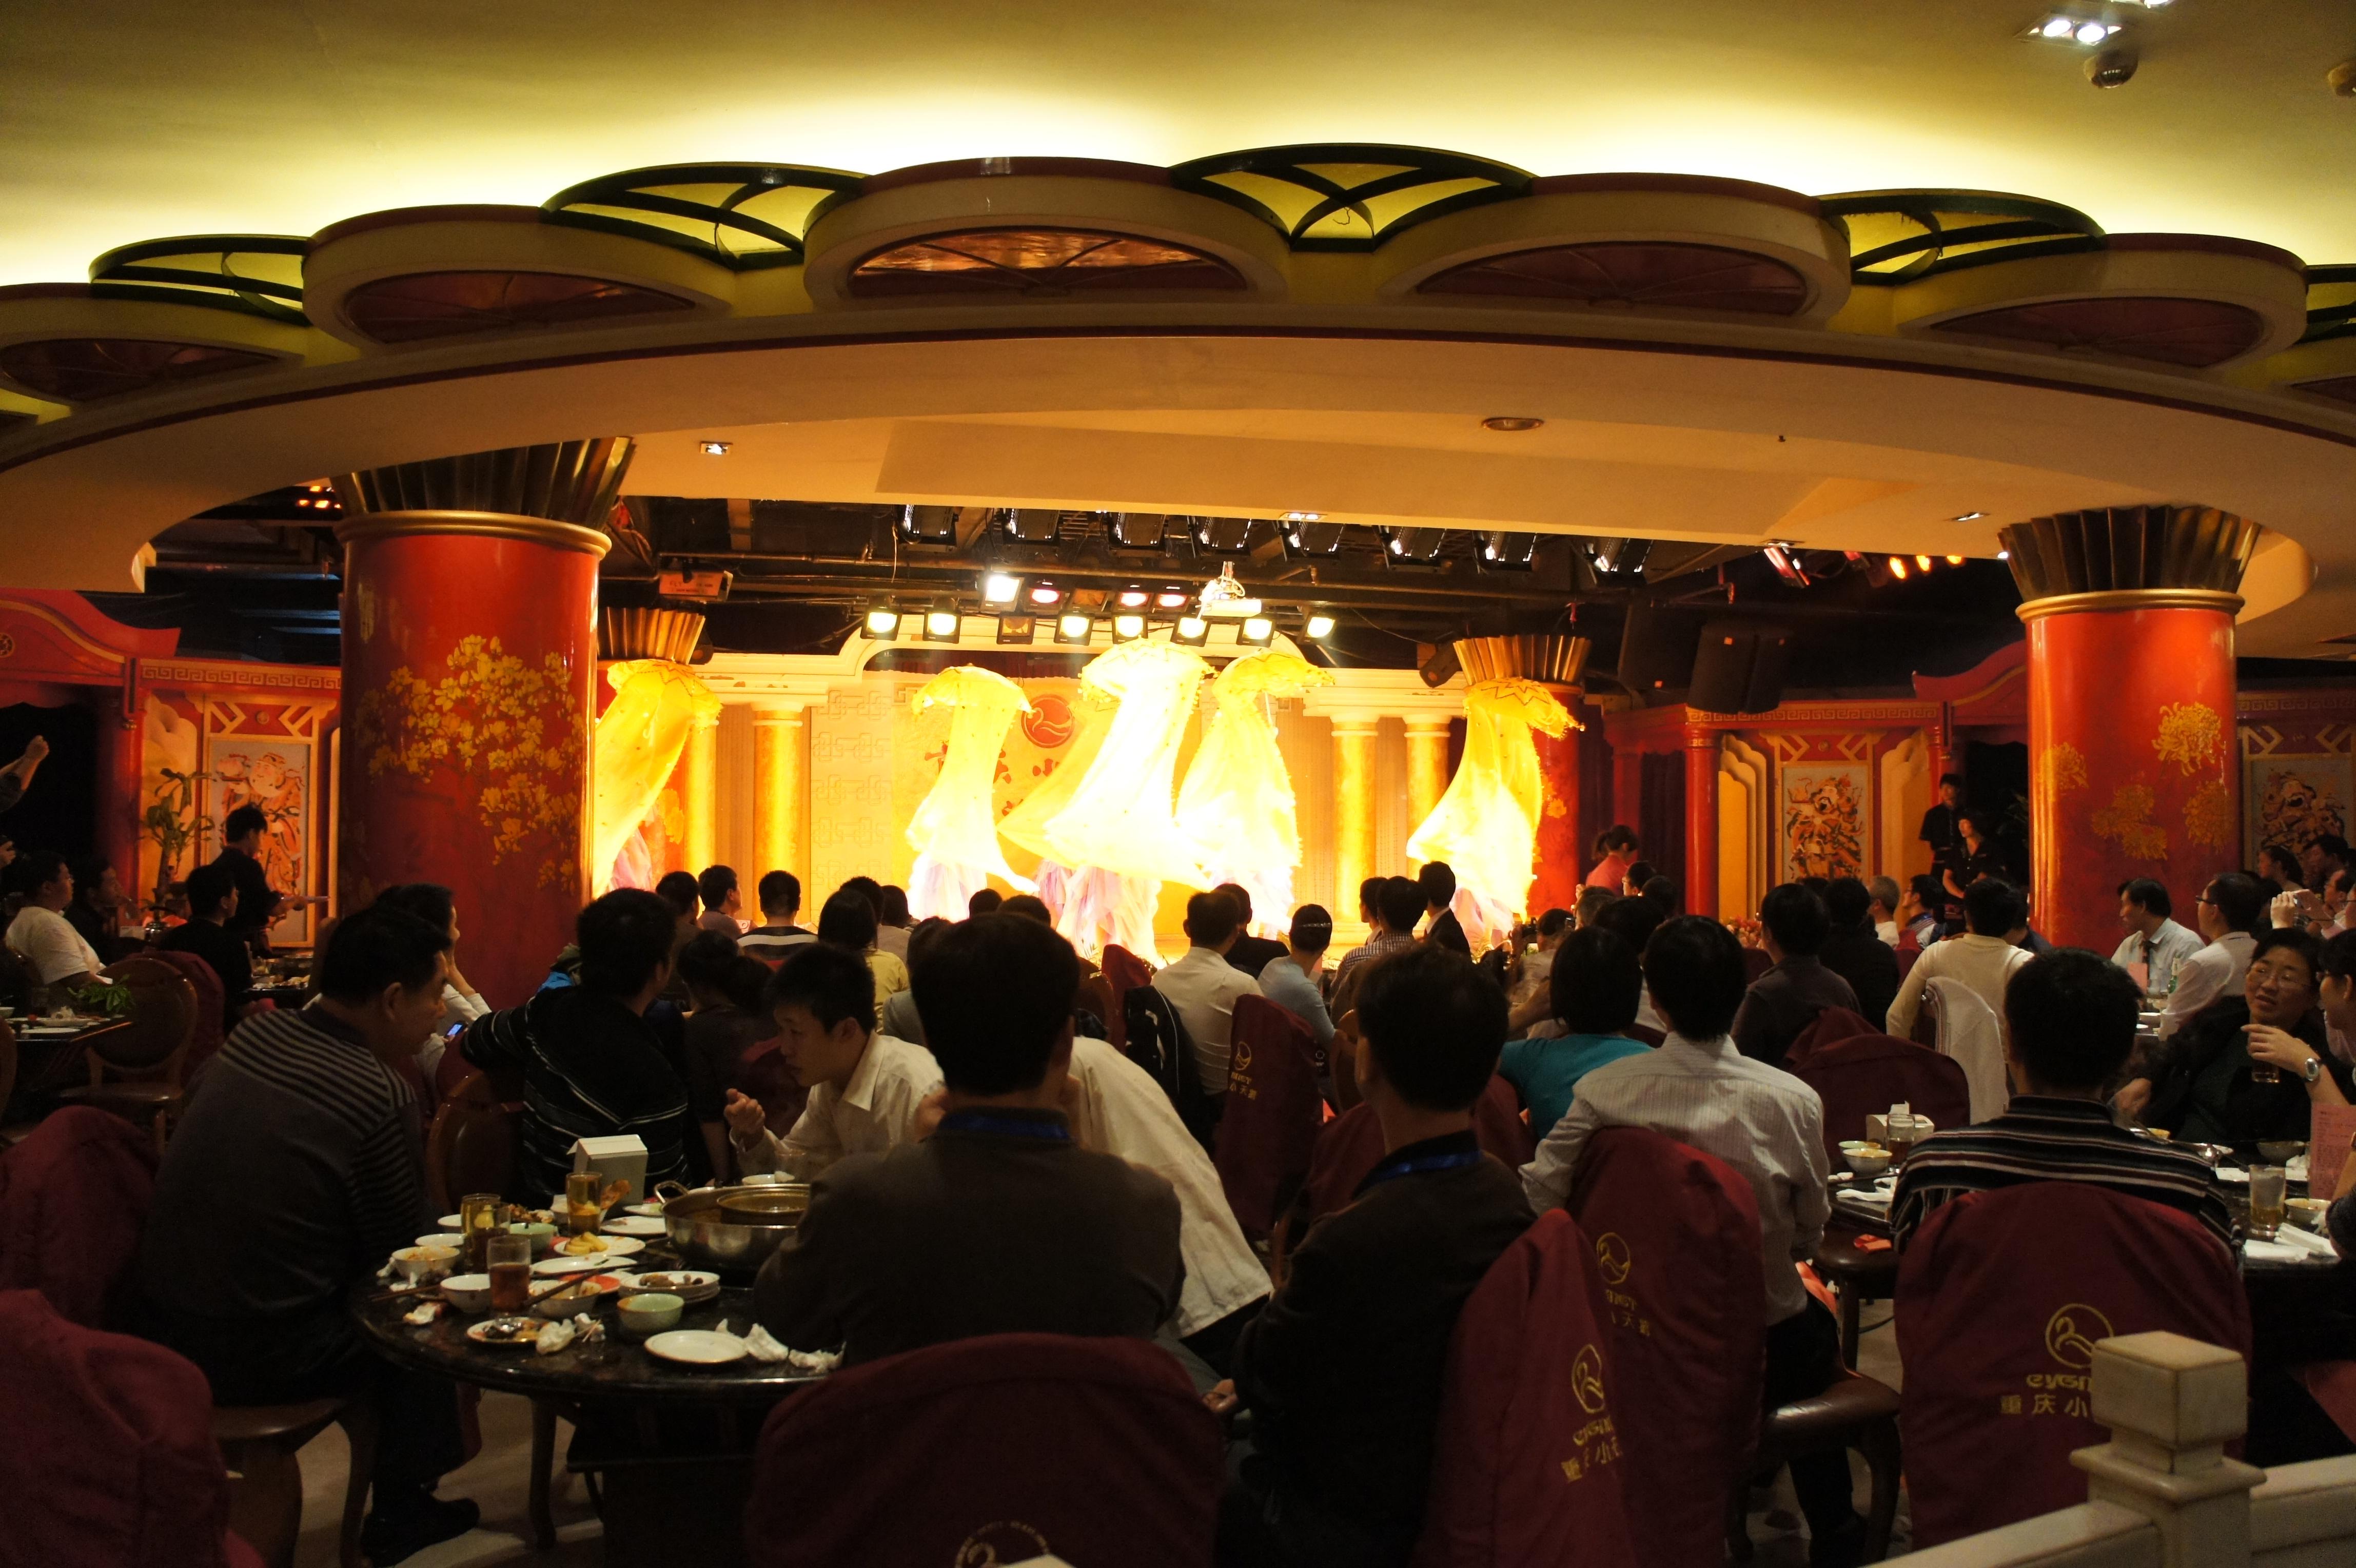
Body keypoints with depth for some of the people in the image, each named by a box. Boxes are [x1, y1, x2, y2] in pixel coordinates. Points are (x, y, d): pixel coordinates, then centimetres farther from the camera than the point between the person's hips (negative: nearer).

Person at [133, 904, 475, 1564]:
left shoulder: (255, 1034, -1)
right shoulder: (381, 1097, -22)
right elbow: (401, 1247, -9)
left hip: (159, 1316, 8)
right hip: (250, 1353, -8)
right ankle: (400, 1512, 30)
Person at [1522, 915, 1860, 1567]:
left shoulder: (1604, 1091, -19)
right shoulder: (1792, 1101, -21)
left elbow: (1535, 1197, -15)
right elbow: (1809, 1236, -7)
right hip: (1763, 1350, -1)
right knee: (1820, 1328, 33)